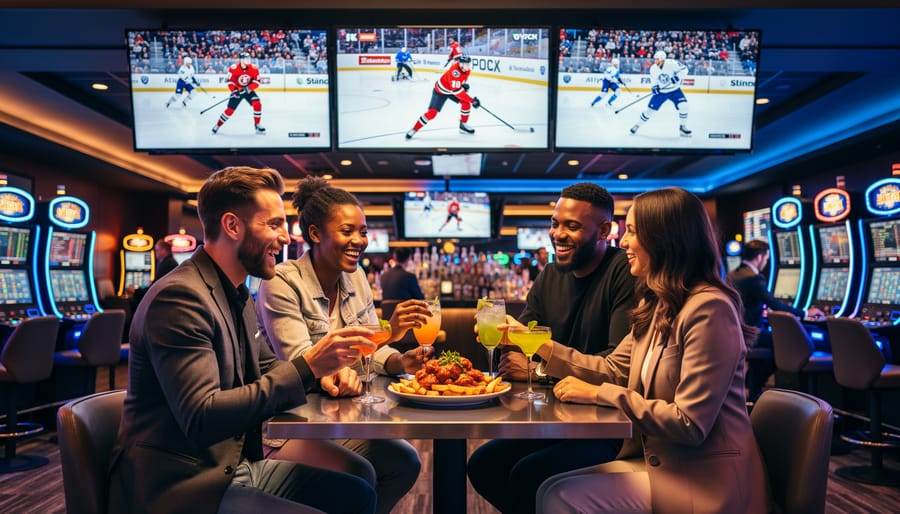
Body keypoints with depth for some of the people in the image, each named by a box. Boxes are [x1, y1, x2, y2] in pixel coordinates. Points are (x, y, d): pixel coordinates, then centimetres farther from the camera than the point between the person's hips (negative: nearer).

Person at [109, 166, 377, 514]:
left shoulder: (239, 297, 9)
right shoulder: (179, 297, -21)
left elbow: (264, 367, 19)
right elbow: (202, 419, -27)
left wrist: (322, 371, -1)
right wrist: (308, 367, -28)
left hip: (234, 466, 9)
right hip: (182, 485, -8)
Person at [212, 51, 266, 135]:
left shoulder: (254, 68, -14)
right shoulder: (234, 68, -19)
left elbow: (257, 81, -11)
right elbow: (230, 81, -12)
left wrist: (249, 88, -25)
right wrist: (234, 91, -25)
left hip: (248, 90, 2)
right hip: (237, 90, -2)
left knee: (257, 104, -21)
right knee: (230, 110, -5)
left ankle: (257, 125, -6)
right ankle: (218, 125, 12)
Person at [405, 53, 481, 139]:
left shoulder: (467, 69, -13)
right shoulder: (454, 70, -39)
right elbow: (456, 90, -42)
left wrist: (464, 85, -9)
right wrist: (472, 100, -40)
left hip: (453, 88, 7)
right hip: (440, 91, -7)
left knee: (466, 103, -6)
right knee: (432, 113, -13)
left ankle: (463, 125, 11)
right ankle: (414, 129, 0)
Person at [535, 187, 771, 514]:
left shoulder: (708, 309, -22)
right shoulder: (657, 305, 9)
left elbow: (690, 424, -24)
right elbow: (614, 370, 10)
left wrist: (599, 395, -19)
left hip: (704, 481, -8)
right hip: (661, 460, 8)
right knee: (553, 488, -3)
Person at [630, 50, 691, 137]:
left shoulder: (672, 63, -20)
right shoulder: (653, 69, -7)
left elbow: (684, 69, -16)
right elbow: (653, 82, 3)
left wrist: (677, 77, -32)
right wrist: (654, 87, -17)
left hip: (674, 90, -2)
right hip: (661, 92, 2)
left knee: (683, 105, -19)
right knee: (650, 109, -2)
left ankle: (683, 127, -1)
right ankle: (637, 125, 16)